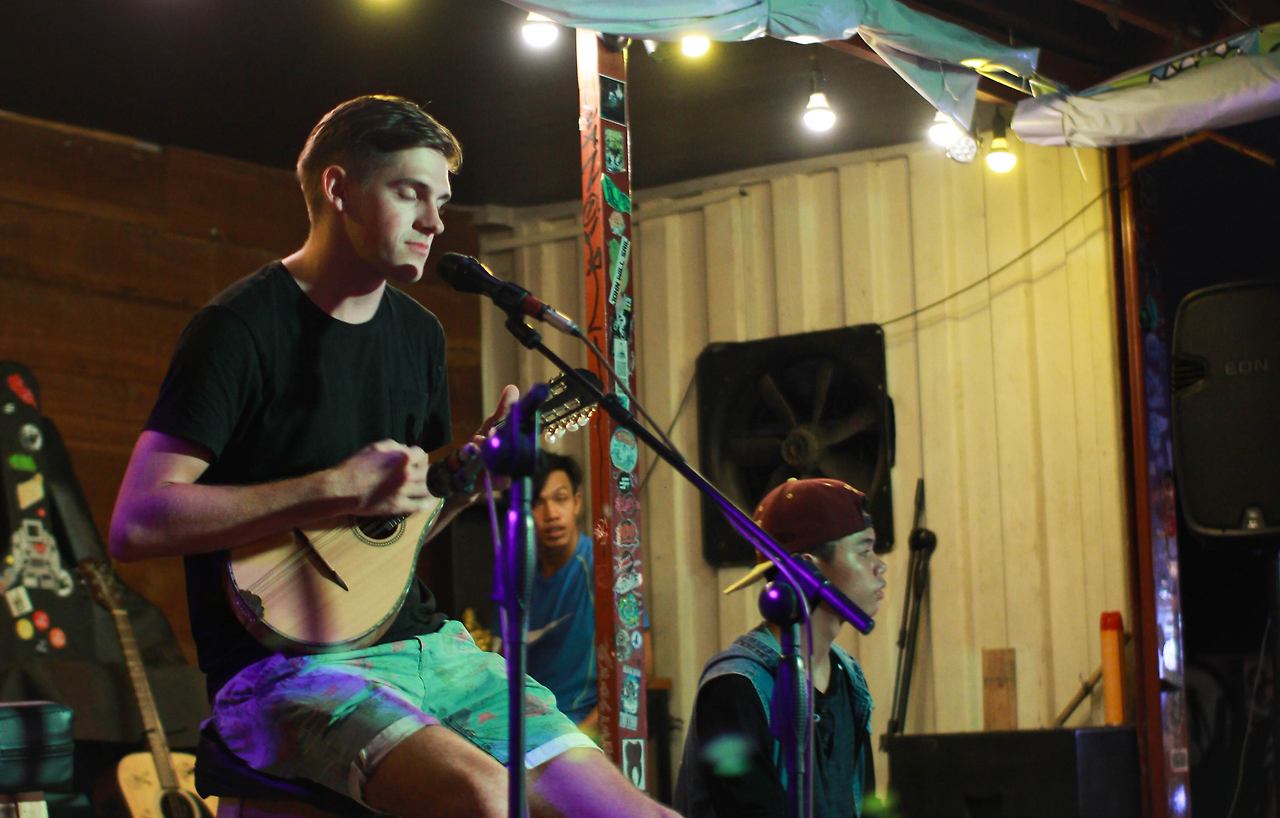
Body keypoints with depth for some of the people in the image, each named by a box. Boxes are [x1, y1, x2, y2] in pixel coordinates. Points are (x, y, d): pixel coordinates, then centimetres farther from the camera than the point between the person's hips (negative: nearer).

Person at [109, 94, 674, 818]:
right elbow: (135, 524, -17)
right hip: (283, 663, -7)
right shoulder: (242, 329, -9)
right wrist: (337, 488, -20)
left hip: (424, 643, 7)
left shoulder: (419, 335, 15)